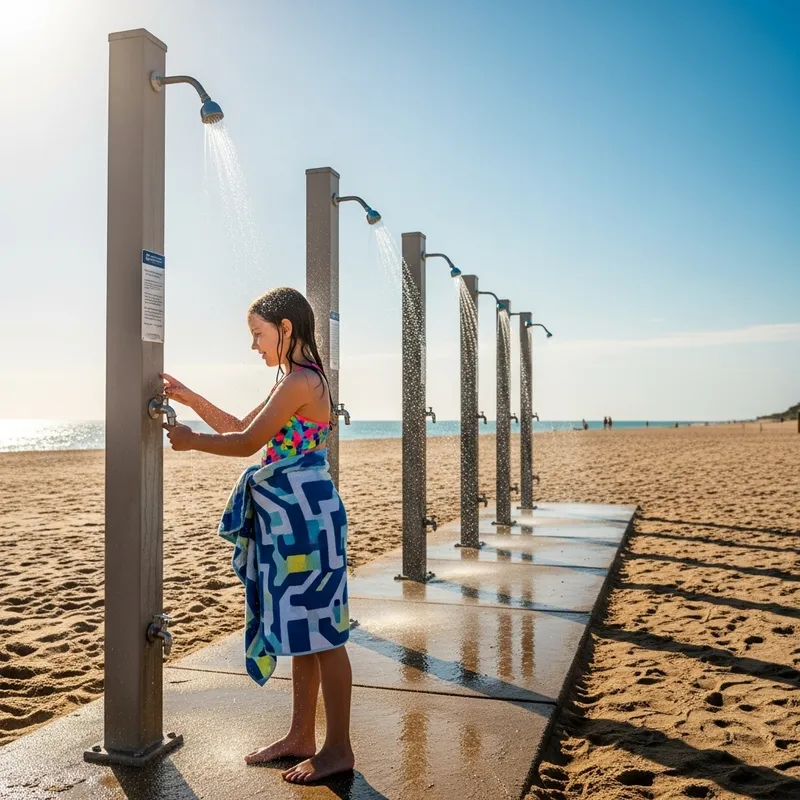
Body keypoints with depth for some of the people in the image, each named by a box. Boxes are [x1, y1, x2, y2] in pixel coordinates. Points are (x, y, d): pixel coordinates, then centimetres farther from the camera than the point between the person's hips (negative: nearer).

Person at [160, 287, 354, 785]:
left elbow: (247, 443, -16)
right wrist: (190, 398, 15)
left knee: (320, 633, -1)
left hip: (306, 517, -10)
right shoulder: (295, 381, 17)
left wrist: (191, 440, -2)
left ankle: (338, 748, 11)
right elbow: (242, 427, 20)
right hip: (289, 519, 10)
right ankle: (301, 738, 27)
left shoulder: (300, 381, -15)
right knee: (301, 631, 15)